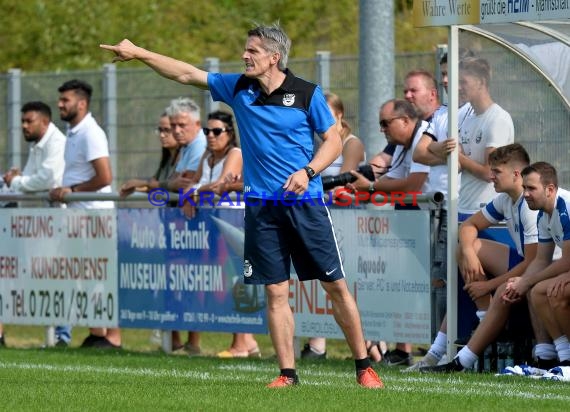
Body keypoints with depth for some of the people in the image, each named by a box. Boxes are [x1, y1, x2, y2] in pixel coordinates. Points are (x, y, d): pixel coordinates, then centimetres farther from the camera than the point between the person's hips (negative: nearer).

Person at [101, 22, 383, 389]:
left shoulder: (307, 94, -4)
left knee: (336, 286, -1)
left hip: (306, 201, -3)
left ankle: (364, 367, 7)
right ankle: (288, 373, 5)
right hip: (261, 204, 3)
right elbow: (187, 73, 7)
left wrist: (308, 171, -15)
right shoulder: (238, 88, 6)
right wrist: (138, 53, 3)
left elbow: (334, 140, 1)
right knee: (276, 291, 0)